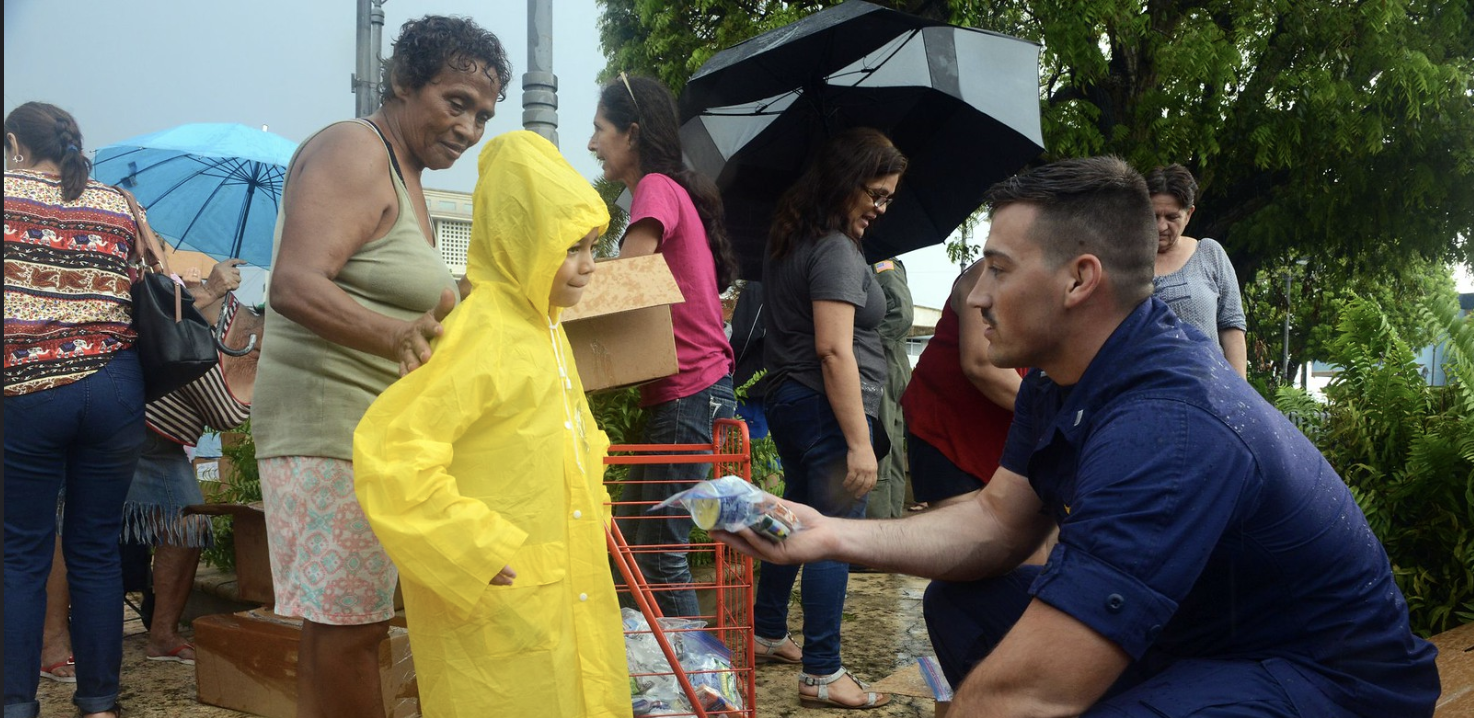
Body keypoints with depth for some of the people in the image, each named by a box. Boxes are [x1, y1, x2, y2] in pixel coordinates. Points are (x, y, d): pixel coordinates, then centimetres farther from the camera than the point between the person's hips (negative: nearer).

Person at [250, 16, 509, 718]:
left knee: (341, 626, 13)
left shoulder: (406, 177, 20)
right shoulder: (353, 152, -11)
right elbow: (294, 285, -26)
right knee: (344, 629, -7)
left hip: (378, 429, 10)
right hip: (331, 421, -10)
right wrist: (396, 334, -40)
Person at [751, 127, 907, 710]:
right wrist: (859, 442, -23)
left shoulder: (791, 240, 13)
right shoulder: (836, 251, -17)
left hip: (786, 399, 10)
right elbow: (834, 350, -23)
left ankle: (767, 635, 33)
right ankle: (821, 675, 2)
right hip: (825, 408, -10)